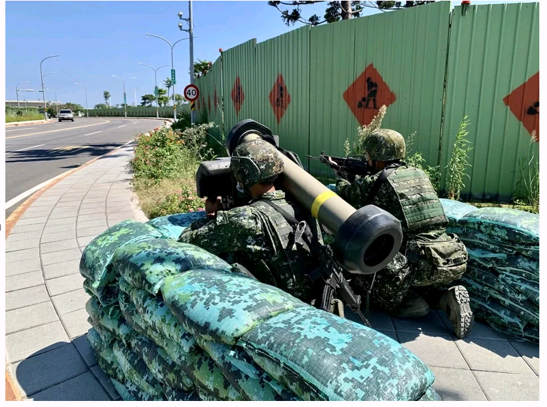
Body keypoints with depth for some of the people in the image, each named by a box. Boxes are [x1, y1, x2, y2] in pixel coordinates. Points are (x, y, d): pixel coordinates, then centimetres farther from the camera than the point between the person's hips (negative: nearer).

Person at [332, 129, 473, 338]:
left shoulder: (374, 181, -3)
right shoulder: (419, 173, 15)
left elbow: (347, 196, 17)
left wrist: (340, 179, 40)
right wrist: (357, 180, 41)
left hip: (423, 264, -6)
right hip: (455, 260, 7)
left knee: (357, 273, 11)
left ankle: (409, 303, 0)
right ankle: (446, 296, 12)